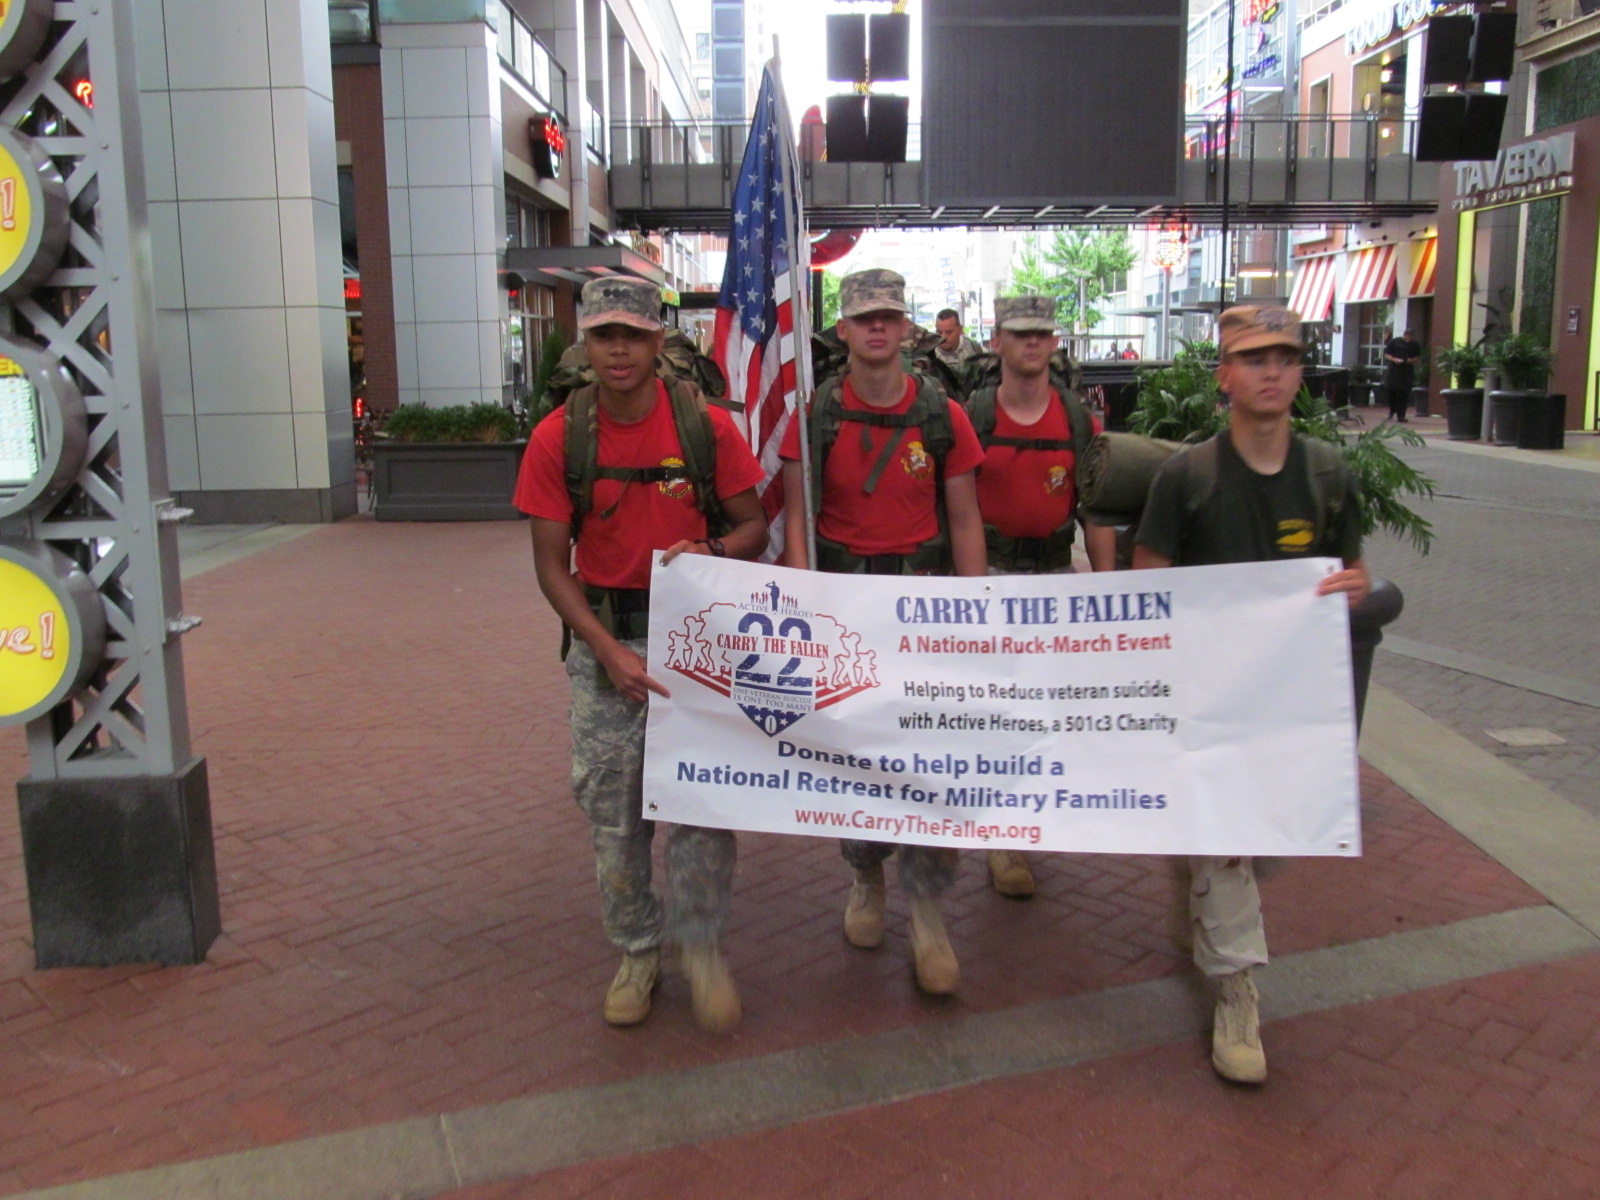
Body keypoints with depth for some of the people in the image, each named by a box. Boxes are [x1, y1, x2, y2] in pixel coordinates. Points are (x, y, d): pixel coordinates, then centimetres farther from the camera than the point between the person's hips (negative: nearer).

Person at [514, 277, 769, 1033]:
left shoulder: (706, 426, -5)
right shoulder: (559, 437, -5)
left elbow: (754, 528, 2)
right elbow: (551, 564, -4)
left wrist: (710, 552, -21)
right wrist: (609, 651, -15)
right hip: (602, 637, 1)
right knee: (611, 805, 8)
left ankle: (701, 947, 21)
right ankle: (636, 952, 27)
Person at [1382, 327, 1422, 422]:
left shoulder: (1416, 344, 7)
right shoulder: (1394, 342, 2)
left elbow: (1418, 357, 14)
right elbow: (1386, 355, 4)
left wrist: (1412, 360, -9)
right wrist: (1394, 359, -15)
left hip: (1407, 371, 0)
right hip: (1394, 370, 0)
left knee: (1404, 394, -4)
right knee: (1391, 391, 0)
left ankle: (1401, 415, -1)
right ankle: (1392, 412, 23)